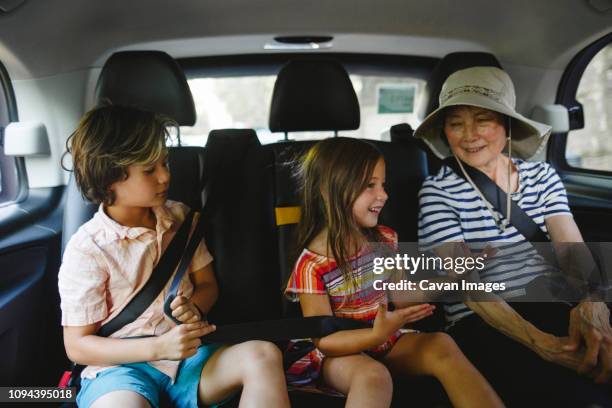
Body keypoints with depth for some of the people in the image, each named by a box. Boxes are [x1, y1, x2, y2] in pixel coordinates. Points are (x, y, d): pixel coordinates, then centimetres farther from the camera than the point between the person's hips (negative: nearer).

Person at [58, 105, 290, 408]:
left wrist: (195, 309, -11)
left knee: (263, 354, -22)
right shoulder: (88, 249, -11)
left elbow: (207, 285, 15)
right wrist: (158, 347, -20)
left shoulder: (180, 217, 4)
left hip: (186, 356, 5)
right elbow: (77, 346, -7)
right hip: (122, 366, -5)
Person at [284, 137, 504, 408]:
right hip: (339, 353, -5)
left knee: (441, 345, -19)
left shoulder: (385, 240, -1)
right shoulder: (311, 266, -19)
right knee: (374, 375, -35)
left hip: (385, 339, 5)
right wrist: (377, 334, -32)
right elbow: (323, 340, -17)